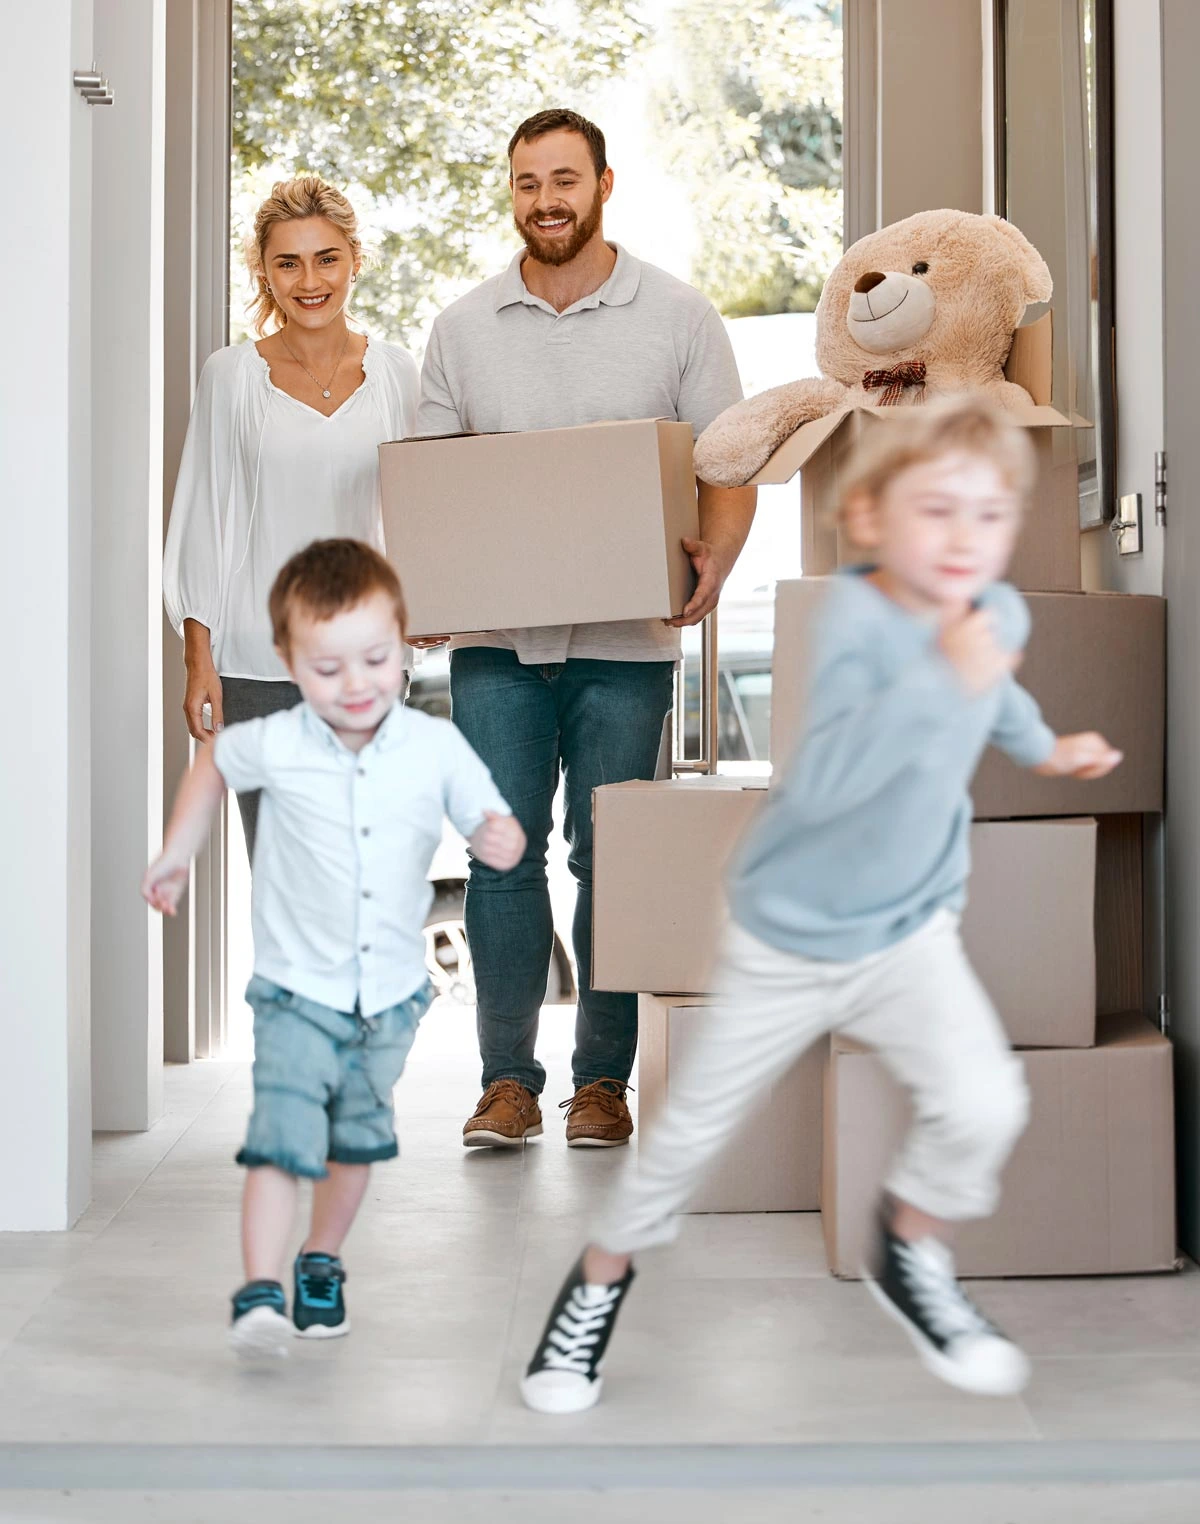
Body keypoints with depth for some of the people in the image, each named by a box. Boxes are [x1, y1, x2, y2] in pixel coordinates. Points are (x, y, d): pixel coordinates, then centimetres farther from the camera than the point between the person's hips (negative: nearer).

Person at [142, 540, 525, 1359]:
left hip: (392, 990, 3)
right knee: (282, 1136, -17)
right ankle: (260, 1293, -15)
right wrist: (176, 855, 11)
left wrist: (501, 840, -28)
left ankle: (323, 1264, 39)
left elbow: (489, 821, -4)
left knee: (359, 1136, 19)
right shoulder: (275, 747, -15)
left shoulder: (436, 747, -14)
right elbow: (212, 762, 8)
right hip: (298, 989, -3)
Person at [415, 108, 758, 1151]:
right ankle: (508, 1076, 10)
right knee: (501, 851, 0)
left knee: (611, 855, 1)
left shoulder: (677, 316, 4)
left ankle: (603, 1079, 12)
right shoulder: (463, 328, 10)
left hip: (624, 640, -2)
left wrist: (712, 564, -17)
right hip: (496, 636, 2)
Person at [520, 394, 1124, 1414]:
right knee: (699, 1124, 9)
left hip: (912, 927, 4)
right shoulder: (857, 617, -28)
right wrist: (944, 679, -45)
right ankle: (603, 1276, 36)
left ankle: (912, 1257, 12)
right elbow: (821, 782, -42)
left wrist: (1044, 747, 31)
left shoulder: (1000, 613, -7)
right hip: (792, 938, -4)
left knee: (983, 1104, -18)